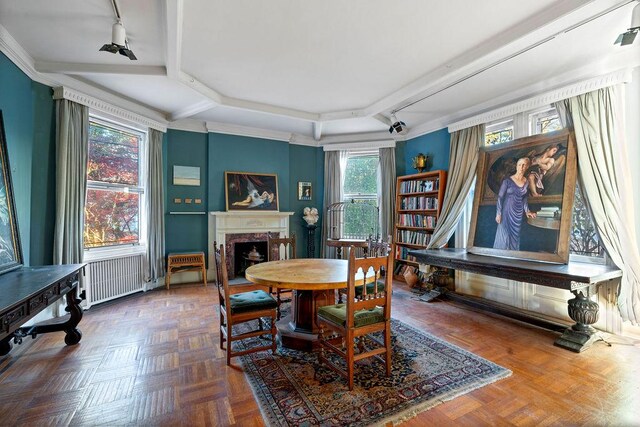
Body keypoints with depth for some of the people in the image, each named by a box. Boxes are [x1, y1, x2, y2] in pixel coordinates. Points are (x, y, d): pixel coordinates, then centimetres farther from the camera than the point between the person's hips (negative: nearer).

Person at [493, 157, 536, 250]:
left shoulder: (526, 182, 5)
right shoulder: (507, 180, -9)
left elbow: (524, 199, 14)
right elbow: (500, 197, -10)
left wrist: (527, 211, 4)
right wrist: (498, 213, -13)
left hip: (518, 213, 5)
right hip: (507, 211, -4)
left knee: (515, 236, 10)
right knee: (504, 235, -3)